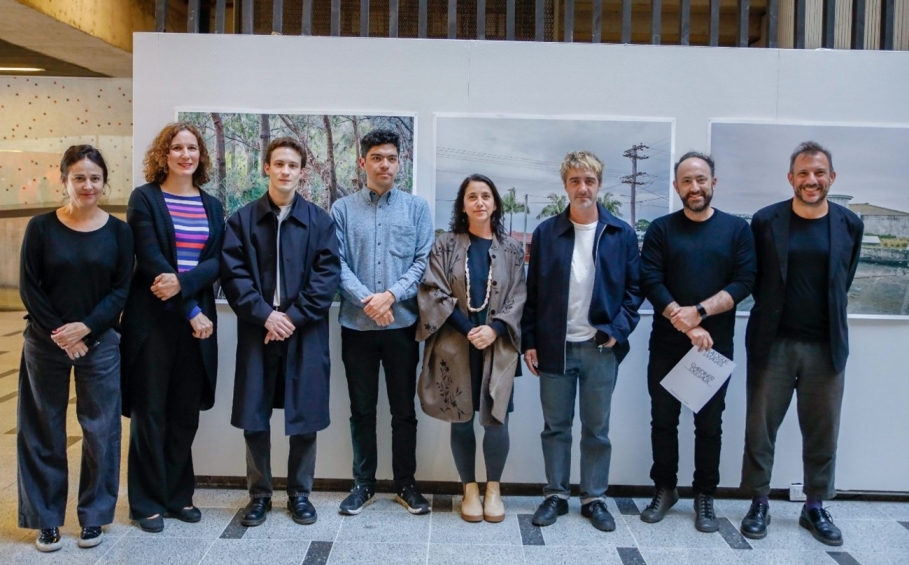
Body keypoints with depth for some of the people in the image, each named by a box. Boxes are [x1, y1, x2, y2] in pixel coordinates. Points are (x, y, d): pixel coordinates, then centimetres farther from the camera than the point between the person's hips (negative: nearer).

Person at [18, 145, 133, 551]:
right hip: (46, 343, 0)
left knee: (101, 430, 5)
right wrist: (59, 333, -11)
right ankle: (46, 519, 23)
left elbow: (121, 290, -2)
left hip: (100, 343, 1)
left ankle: (94, 516, 21)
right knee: (44, 431, 8)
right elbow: (28, 287, -3)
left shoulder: (118, 231, 0)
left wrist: (86, 328, -14)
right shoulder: (41, 227, -2)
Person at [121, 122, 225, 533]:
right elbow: (151, 260, -11)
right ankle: (148, 502, 15)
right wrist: (190, 311, -14)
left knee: (186, 411, 9)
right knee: (150, 411, 3)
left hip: (198, 318, 4)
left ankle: (178, 495, 22)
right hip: (153, 318, -4)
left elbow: (217, 261, 1)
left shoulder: (211, 205, 11)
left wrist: (183, 283, -18)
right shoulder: (144, 199, -1)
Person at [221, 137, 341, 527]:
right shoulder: (242, 219, 6)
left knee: (305, 417, 5)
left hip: (305, 333, 0)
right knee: (254, 417, 6)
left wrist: (294, 316, -12)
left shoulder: (319, 220, 4)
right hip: (257, 331, 1)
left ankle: (300, 493, 22)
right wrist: (265, 314, -14)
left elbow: (328, 274, -4)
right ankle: (259, 494, 22)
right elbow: (233, 273, -2)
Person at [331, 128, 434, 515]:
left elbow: (424, 260, -2)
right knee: (362, 409, 10)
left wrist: (391, 295, -14)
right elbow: (337, 263, -3)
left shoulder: (416, 207, 4)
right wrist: (365, 300, -17)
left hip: (402, 323, 0)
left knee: (404, 409, 8)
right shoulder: (343, 210, 3)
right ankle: (363, 483, 24)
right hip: (356, 325, 0)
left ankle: (405, 483, 23)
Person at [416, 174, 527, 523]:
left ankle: (493, 488, 16)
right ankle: (470, 489, 22)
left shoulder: (512, 250, 7)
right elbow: (433, 292, -4)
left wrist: (494, 329, -13)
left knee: (496, 421, -4)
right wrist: (467, 329, -13)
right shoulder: (445, 245, 4)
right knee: (461, 421, 6)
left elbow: (517, 299, 4)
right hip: (454, 346, 0)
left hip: (497, 347, 0)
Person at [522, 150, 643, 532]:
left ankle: (595, 499, 23)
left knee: (597, 429, 9)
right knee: (555, 426, 10)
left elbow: (634, 288, 3)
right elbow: (532, 292, 4)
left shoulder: (622, 234, 1)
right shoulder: (545, 233, 2)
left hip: (601, 347, 0)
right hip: (555, 345, 1)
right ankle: (555, 496, 22)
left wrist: (617, 331, -9)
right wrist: (529, 341, 0)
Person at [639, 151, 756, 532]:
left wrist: (699, 311, -16)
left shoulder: (736, 229, 4)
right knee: (663, 419, 7)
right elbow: (650, 281, -6)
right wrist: (685, 324, -15)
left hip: (716, 343, 0)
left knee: (709, 422, 8)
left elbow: (744, 281, -5)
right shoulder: (661, 229, 3)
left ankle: (705, 496, 21)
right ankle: (664, 488, 23)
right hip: (667, 343, 0)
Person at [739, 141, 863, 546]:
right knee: (760, 428, 5)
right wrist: (773, 310, 7)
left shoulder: (850, 225, 3)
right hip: (772, 343, -1)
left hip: (827, 345, 2)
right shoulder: (766, 221, -3)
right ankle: (759, 503, 20)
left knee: (822, 432, 10)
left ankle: (816, 507, 26)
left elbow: (843, 282, 13)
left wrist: (823, 316, 13)